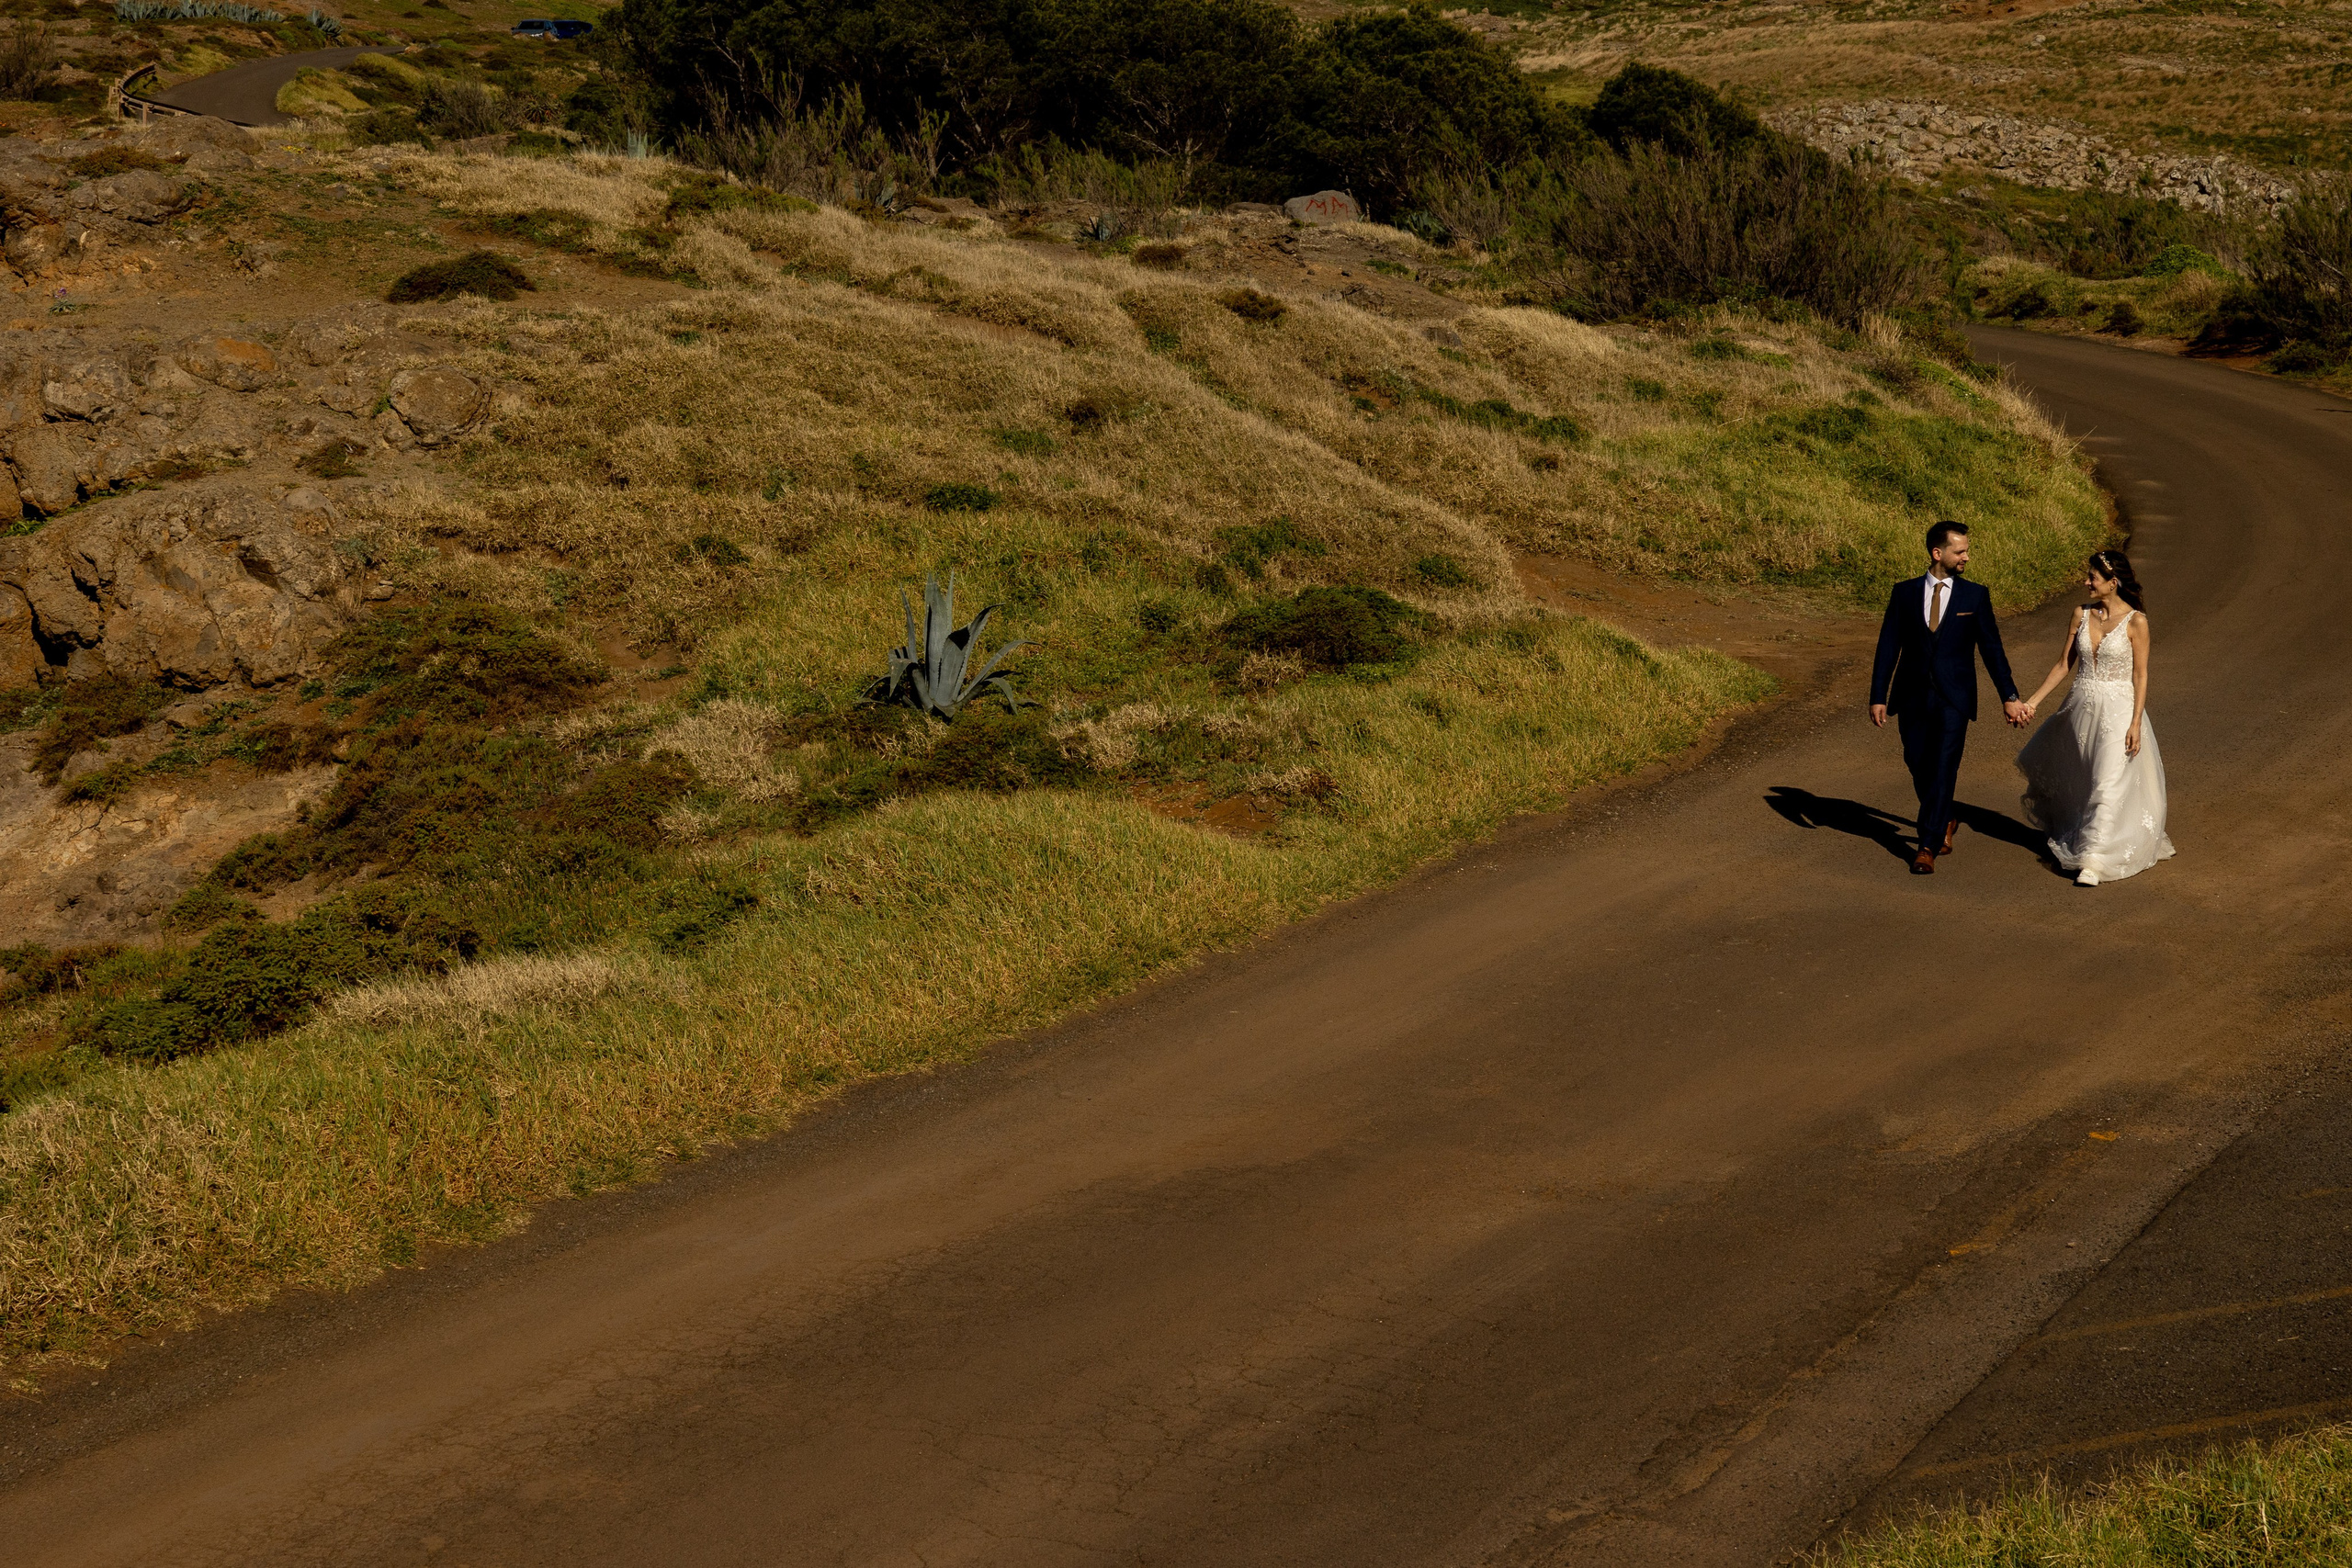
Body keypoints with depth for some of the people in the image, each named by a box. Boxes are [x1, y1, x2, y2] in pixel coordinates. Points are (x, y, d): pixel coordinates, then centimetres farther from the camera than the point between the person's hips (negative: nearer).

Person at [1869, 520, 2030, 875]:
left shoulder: (1975, 596, 2)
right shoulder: (1905, 593, 3)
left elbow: (1991, 648, 4)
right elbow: (1888, 646, 3)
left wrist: (2009, 696, 1)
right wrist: (1878, 697, -3)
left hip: (1953, 699, -2)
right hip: (1912, 697, 2)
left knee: (1943, 769, -9)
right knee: (1918, 766, 9)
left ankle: (1928, 847, -7)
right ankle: (1945, 822, 35)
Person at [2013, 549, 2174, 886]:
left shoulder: (2135, 621, -11)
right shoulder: (2082, 614, 2)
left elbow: (2140, 675, -8)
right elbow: (2064, 664, 8)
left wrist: (2136, 723, -13)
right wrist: (2033, 701, 3)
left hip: (2118, 710, -5)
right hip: (2082, 707, 5)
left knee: (2108, 784, -9)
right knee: (2075, 781, 17)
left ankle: (2093, 861, -9)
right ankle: (2073, 839, 39)